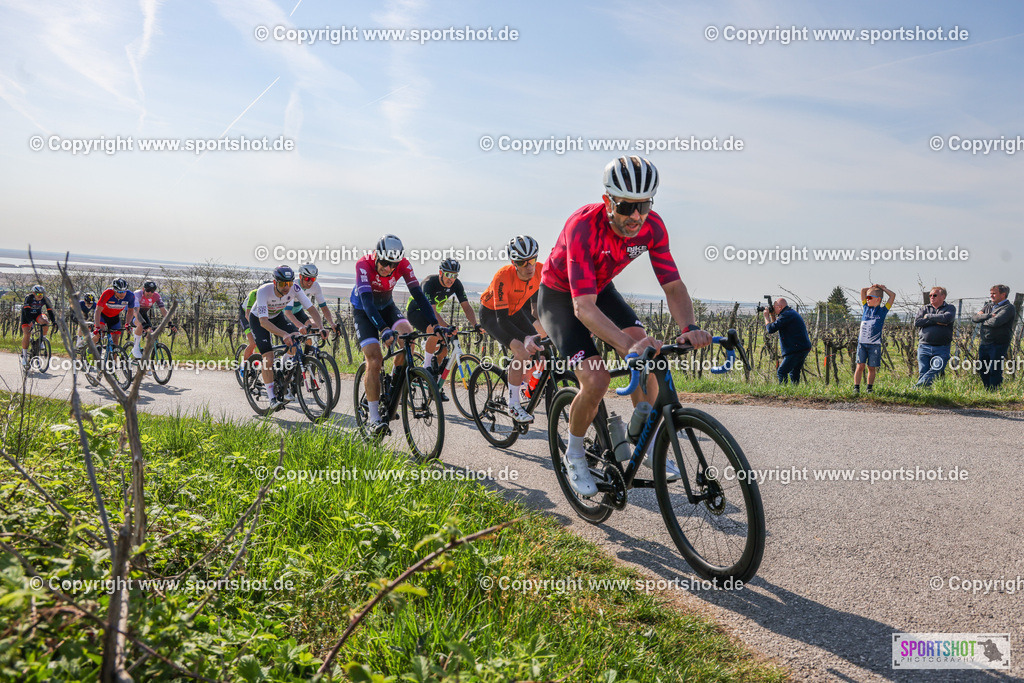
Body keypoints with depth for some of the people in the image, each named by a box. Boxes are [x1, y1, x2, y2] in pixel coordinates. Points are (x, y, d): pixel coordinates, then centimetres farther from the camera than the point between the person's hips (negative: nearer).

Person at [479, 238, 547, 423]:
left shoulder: (541, 270, -23)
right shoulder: (503, 277, -37)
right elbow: (502, 319, -40)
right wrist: (525, 338, -54)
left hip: (515, 310, 6)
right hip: (492, 313, -6)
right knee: (522, 352, -26)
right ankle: (513, 405, -12)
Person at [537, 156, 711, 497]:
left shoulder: (652, 226, -21)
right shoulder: (584, 226, -37)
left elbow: (673, 286, -18)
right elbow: (583, 307, -43)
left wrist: (689, 327, -39)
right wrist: (628, 345, -58)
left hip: (600, 289, 5)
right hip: (560, 296, -5)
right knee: (596, 381, -20)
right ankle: (574, 455, 7)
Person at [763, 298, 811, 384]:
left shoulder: (786, 315, -14)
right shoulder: (791, 313, 20)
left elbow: (770, 329, -17)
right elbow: (776, 326, 30)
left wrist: (766, 316, -2)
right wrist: (772, 315, 18)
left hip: (797, 350, -10)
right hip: (804, 348, 11)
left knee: (781, 372, -9)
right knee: (794, 374, 16)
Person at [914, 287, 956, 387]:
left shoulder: (950, 308, 11)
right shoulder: (924, 309, 17)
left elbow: (947, 318, -13)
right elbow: (916, 322, -1)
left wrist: (929, 316, -1)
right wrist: (936, 321, -7)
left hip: (942, 349, -2)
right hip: (924, 347, 2)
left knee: (935, 372, -18)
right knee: (922, 374, -3)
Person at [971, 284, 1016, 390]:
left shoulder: (1009, 308, -6)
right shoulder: (988, 306, 16)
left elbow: (995, 322, -22)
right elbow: (974, 318, 3)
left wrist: (982, 321, -3)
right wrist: (988, 316, -12)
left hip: (999, 345, -7)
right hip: (984, 344, 7)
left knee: (995, 372, -5)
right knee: (983, 370, 10)